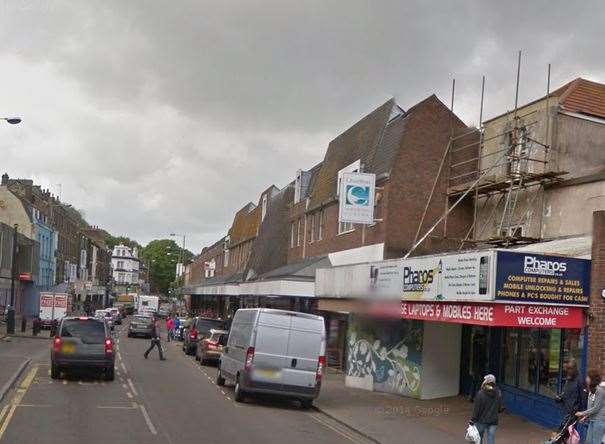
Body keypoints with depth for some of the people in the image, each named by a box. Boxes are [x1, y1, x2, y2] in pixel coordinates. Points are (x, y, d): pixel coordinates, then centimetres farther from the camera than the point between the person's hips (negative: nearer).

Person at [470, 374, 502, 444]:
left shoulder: (480, 394, -17)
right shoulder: (498, 394, -5)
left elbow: (476, 409, -13)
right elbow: (499, 409, 4)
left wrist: (472, 420, -4)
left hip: (481, 421, -3)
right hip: (493, 422, 3)